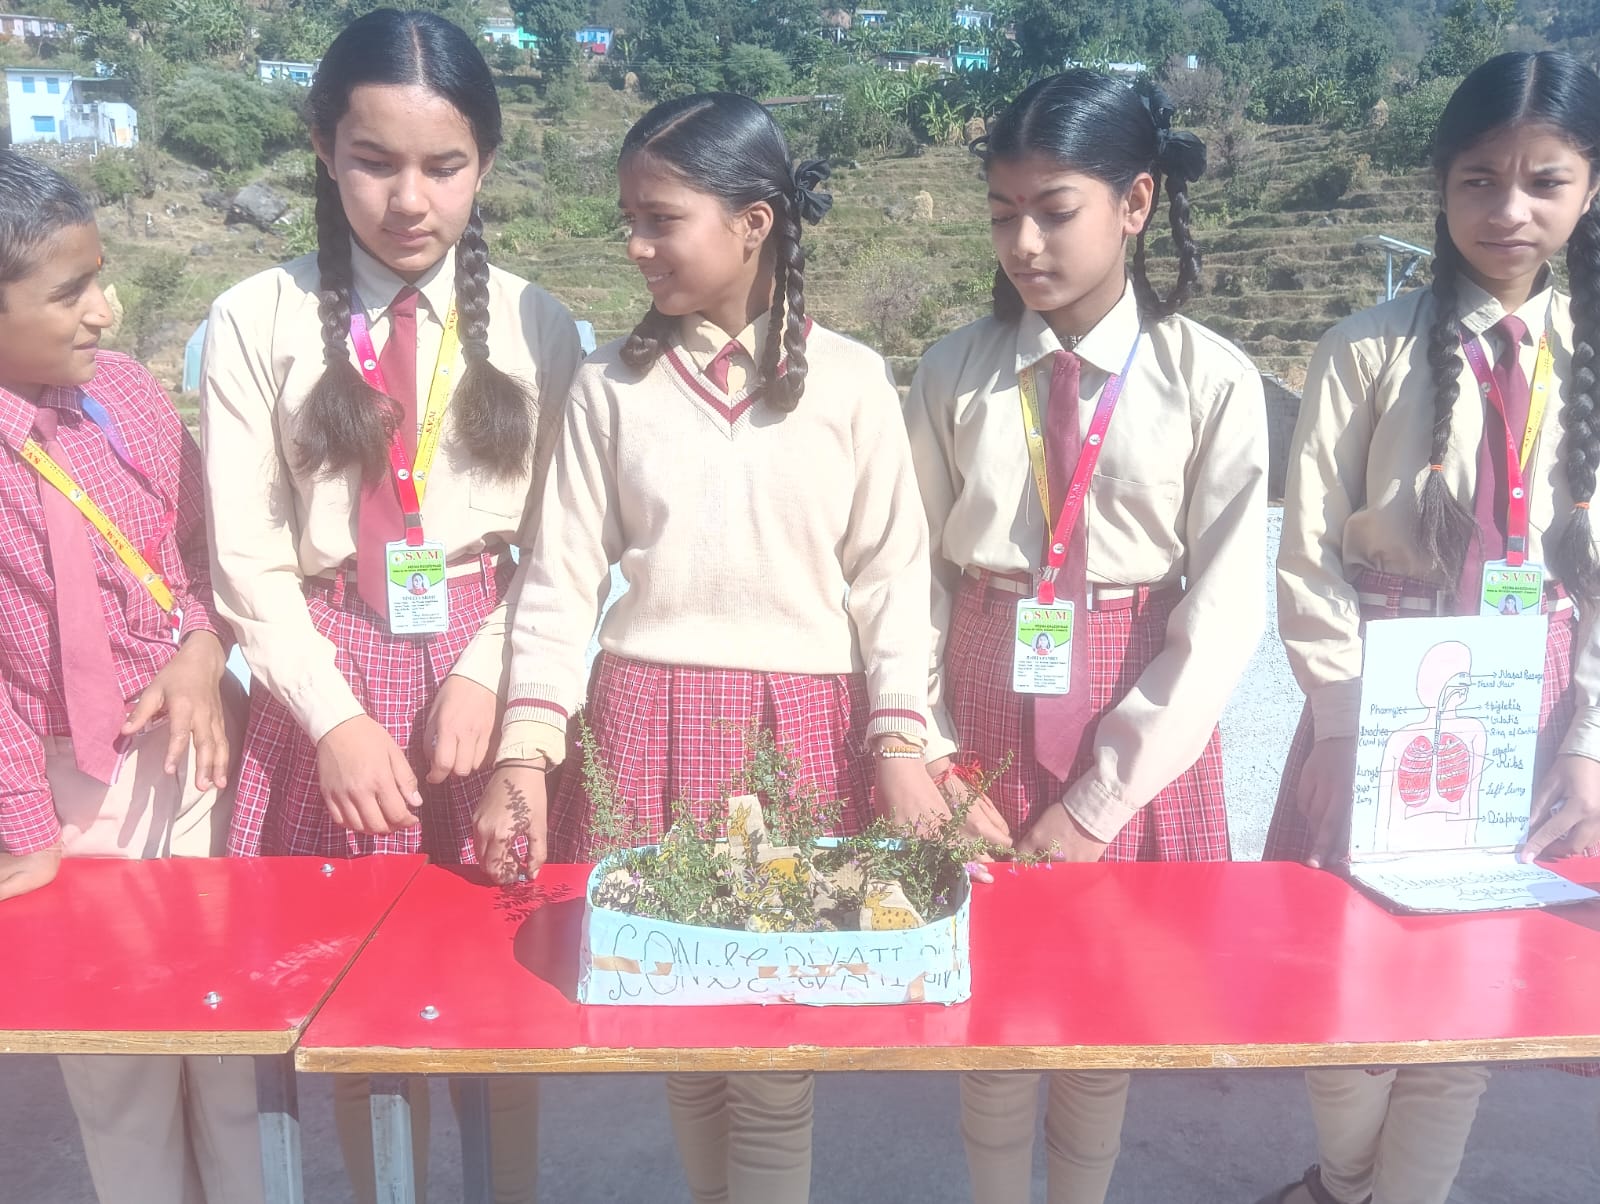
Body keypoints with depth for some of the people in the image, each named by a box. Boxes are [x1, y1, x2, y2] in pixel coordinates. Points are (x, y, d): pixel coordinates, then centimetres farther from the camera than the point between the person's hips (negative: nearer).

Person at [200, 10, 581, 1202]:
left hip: (485, 668, 1)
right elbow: (248, 555, -3)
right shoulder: (259, 321, -3)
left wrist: (485, 675, -11)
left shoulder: (533, 325, -1)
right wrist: (337, 715, -11)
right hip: (329, 683, 0)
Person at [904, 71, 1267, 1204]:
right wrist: (923, 745, -8)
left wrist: (1100, 800, -12)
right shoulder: (957, 371, -4)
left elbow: (1223, 614, -9)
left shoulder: (1212, 383, -9)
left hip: (1139, 716, -1)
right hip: (986, 706, 1)